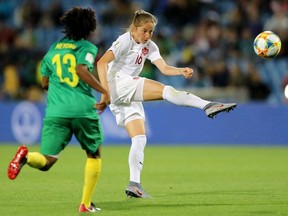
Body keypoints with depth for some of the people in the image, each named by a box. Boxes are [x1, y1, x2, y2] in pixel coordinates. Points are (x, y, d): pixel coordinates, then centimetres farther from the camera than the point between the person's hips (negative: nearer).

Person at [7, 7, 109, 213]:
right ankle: (86, 204, 13)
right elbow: (82, 70, -16)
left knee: (46, 162, -1)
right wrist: (104, 92, -11)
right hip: (84, 110, -3)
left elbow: (45, 83, 21)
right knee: (94, 155, 19)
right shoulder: (88, 47, 3)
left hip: (56, 111, 3)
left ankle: (26, 156, -35)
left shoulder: (53, 48, 18)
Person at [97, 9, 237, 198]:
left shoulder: (149, 46, 13)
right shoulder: (125, 41, -8)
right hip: (117, 83, -8)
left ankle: (134, 184, -6)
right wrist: (105, 89, -31)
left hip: (129, 96, 8)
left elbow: (164, 68, -1)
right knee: (166, 90, -23)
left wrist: (181, 71, -22)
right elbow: (102, 62, -20)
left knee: (140, 139, -2)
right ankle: (208, 106, -31)